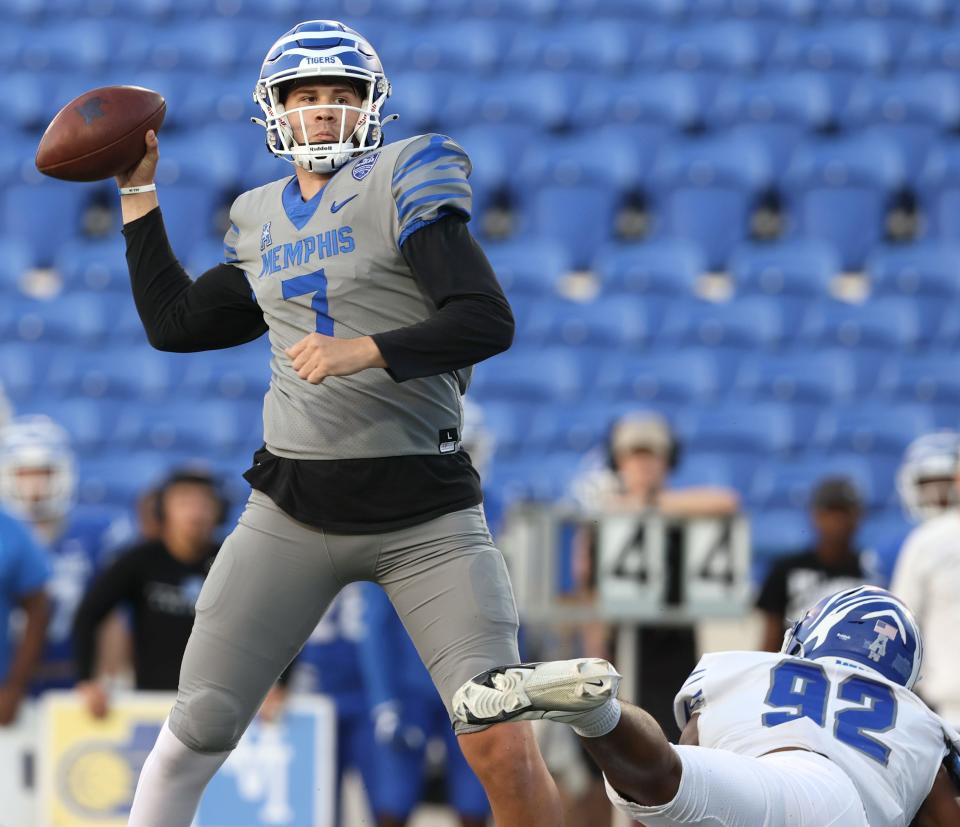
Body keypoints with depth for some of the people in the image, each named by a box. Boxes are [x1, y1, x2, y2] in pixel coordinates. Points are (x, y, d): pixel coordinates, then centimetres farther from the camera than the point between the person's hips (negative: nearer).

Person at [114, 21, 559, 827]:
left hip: (425, 516, -4)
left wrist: (363, 351, -26)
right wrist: (139, 192, 24)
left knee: (501, 745, -14)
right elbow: (174, 324, 24)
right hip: (295, 509, 5)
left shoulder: (401, 185, -4)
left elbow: (489, 322, -14)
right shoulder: (263, 222, 14)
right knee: (197, 729, 1)